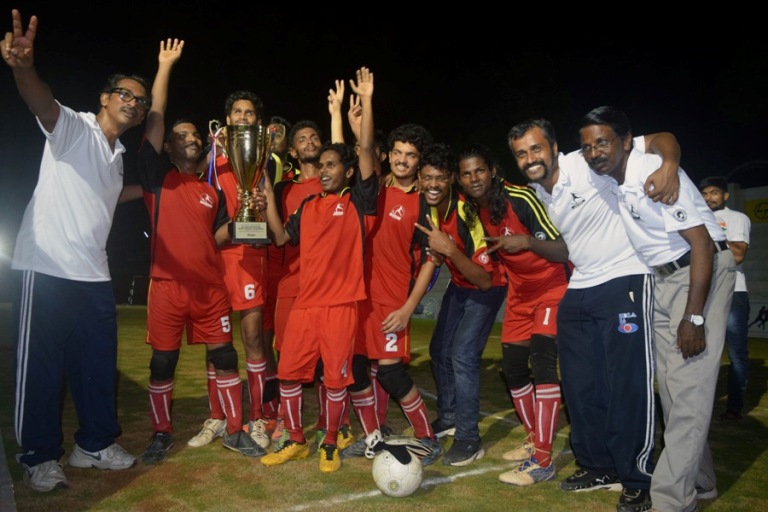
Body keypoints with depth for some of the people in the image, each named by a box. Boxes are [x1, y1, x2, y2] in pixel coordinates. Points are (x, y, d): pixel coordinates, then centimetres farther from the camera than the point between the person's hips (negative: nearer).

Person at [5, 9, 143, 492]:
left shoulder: (118, 156, 18)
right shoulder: (73, 127, -4)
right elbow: (43, 103, -29)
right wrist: (23, 66, -48)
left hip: (95, 276, 7)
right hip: (49, 270, -7)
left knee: (100, 365, 12)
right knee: (42, 367, 2)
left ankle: (96, 443, 27)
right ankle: (41, 457, 17)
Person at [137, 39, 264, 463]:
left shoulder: (213, 191, 13)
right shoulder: (158, 177, 2)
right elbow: (155, 119, -6)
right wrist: (165, 66, -4)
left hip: (210, 287, 3)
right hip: (168, 285, -3)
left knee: (224, 358, 6)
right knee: (162, 363, 7)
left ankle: (234, 431, 19)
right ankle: (161, 433, 26)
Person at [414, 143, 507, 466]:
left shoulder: (468, 214, -33)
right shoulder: (426, 206, -13)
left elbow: (484, 280, -32)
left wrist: (450, 250, -42)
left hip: (486, 287, -7)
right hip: (459, 284, 7)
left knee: (463, 355, -16)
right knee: (439, 349, 12)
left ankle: (469, 440, -2)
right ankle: (448, 418, 32)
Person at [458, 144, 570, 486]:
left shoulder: (521, 199, -22)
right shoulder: (473, 211, -3)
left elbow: (563, 252, -22)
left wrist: (528, 241, -40)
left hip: (553, 288, -7)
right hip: (519, 293, 7)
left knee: (541, 357, -21)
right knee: (512, 365, 6)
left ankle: (543, 461, -13)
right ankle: (535, 442, 26)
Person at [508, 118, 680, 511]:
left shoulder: (589, 164, -13)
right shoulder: (537, 193, 8)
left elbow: (661, 139, -15)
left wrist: (669, 166, -34)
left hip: (625, 282, -7)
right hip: (578, 291, 7)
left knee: (628, 385, -4)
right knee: (579, 384, 10)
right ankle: (598, 467, 28)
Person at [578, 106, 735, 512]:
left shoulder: (653, 173, -22)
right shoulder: (612, 174, 1)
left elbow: (702, 244, -22)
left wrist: (693, 317, -24)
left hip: (702, 270, -8)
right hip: (663, 279, 8)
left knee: (689, 389, -9)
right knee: (670, 386, 9)